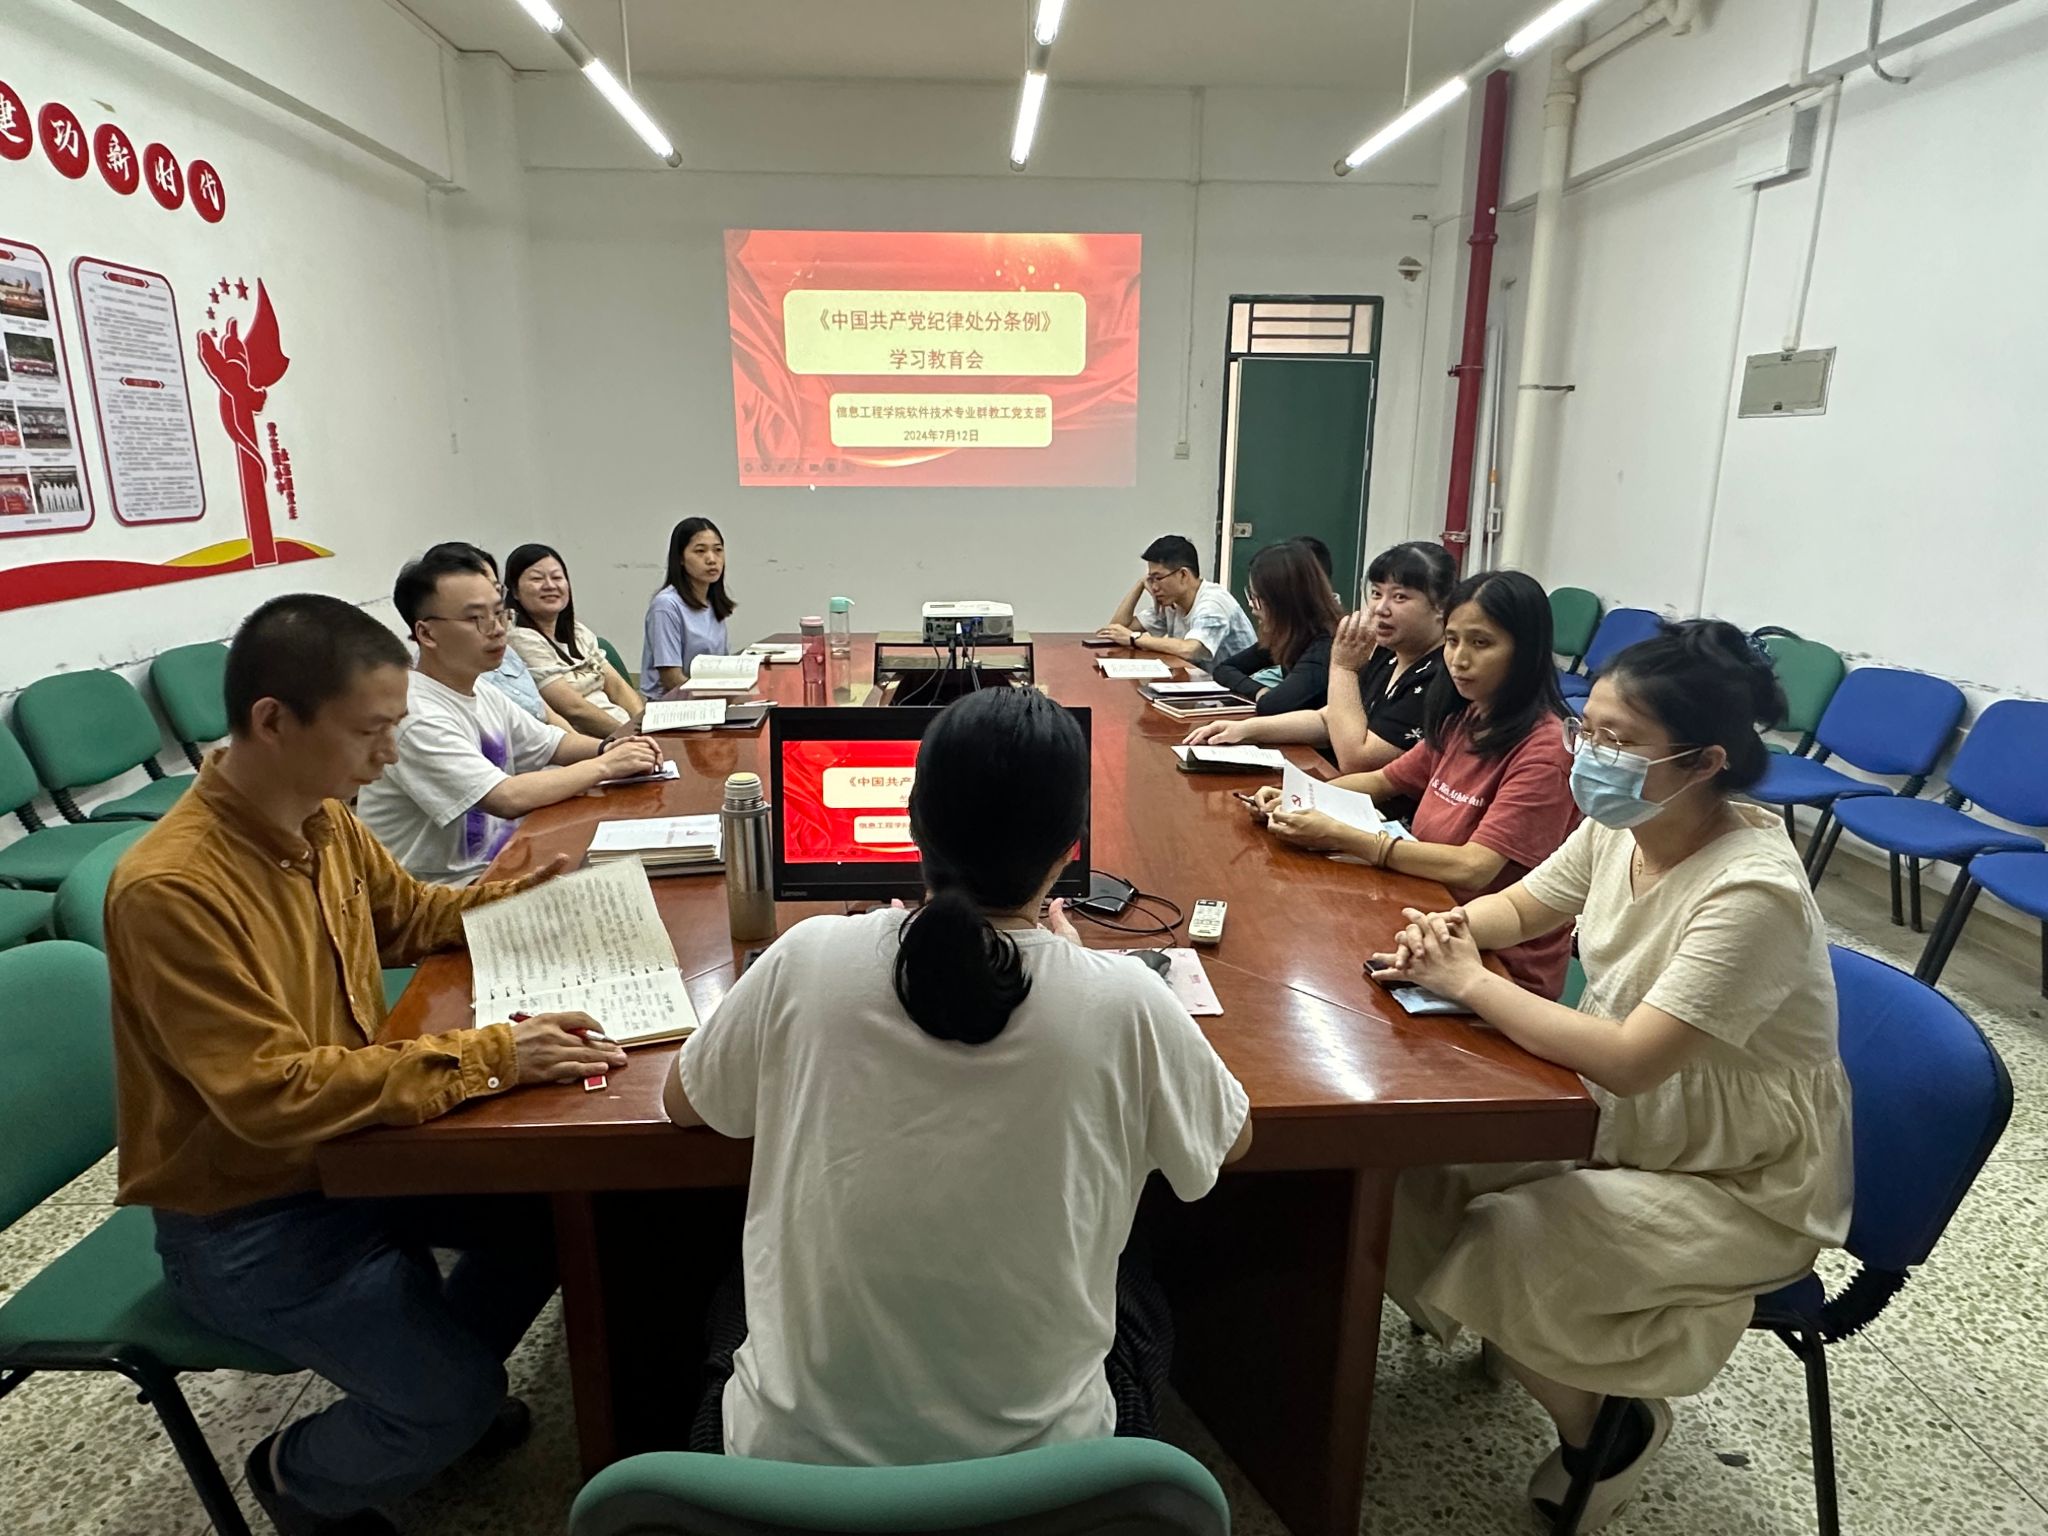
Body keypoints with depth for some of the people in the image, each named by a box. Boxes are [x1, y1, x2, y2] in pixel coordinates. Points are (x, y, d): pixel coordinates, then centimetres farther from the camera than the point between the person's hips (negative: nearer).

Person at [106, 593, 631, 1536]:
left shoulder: (324, 817, -6)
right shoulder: (170, 888, -31)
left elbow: (407, 913, 14)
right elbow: (275, 1094, -32)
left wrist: (521, 897, -4)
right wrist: (487, 1056, -34)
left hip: (345, 1142, 7)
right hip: (246, 1218, -7)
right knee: (461, 1399, -9)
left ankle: (436, 1385, 27)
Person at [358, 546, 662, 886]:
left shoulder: (484, 695, 7)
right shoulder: (417, 717, -22)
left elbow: (550, 743, 20)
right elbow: (508, 799, -28)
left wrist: (606, 749, -1)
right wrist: (604, 766, -17)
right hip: (448, 893, -8)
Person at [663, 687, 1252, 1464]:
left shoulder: (807, 960, -17)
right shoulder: (1121, 1000, -20)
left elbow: (681, 1102, 5)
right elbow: (1231, 1139, 2)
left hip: (794, 1449, 1)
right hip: (1032, 1457, 0)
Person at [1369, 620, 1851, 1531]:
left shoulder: (1752, 894, -31)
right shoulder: (1618, 828, -9)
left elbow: (1628, 1061, -35)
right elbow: (1521, 906, 7)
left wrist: (1470, 984, -27)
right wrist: (1450, 931, -15)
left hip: (1744, 1189, -7)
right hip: (1624, 1120, 7)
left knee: (1503, 1245, -21)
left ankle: (1606, 1426, 10)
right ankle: (1460, 1319, 23)